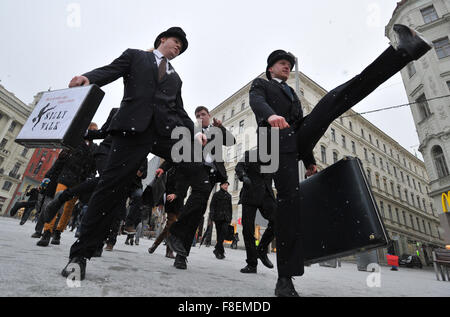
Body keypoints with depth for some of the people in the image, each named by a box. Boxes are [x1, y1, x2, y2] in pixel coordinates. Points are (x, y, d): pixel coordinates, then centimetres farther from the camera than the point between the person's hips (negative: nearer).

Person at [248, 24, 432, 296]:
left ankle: (404, 51, -28)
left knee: (333, 100, -13)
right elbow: (257, 102, -8)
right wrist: (270, 115, -33)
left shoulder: (292, 93, 36)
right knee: (289, 197, -19)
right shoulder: (260, 85, 19)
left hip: (299, 139, 6)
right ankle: (285, 277, -16)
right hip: (279, 143, -5)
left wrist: (309, 161, 21)